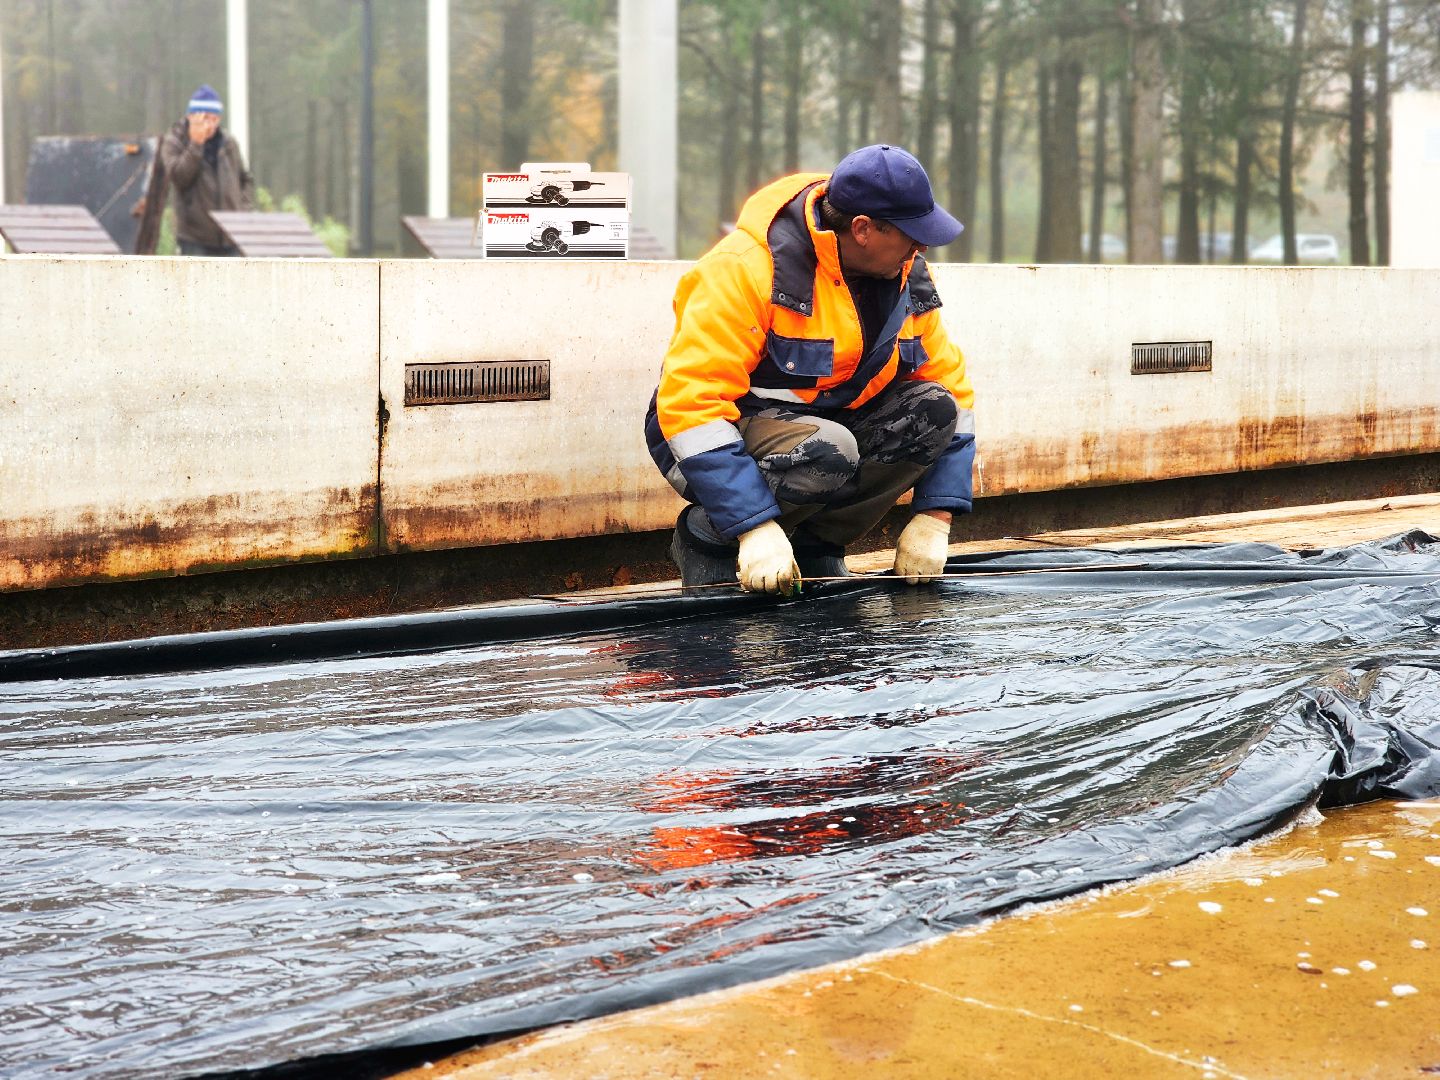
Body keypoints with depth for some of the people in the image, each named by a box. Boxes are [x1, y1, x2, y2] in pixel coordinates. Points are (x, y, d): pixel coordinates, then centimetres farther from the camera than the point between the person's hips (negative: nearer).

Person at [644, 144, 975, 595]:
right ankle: (704, 537, -9)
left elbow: (950, 388, 3)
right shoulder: (748, 269, -26)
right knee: (827, 453, -36)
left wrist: (934, 519, -8)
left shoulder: (908, 277, -3)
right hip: (722, 439, -7)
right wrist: (756, 526, -36)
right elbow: (690, 399, -31)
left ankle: (814, 544, -3)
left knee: (933, 409, -15)